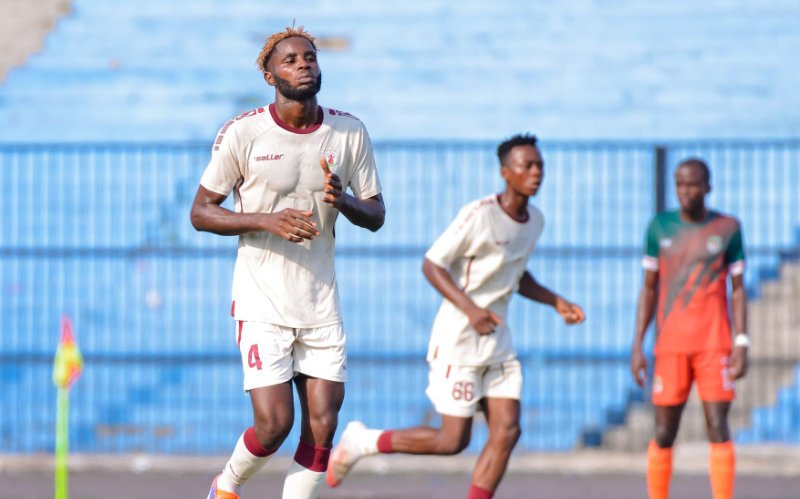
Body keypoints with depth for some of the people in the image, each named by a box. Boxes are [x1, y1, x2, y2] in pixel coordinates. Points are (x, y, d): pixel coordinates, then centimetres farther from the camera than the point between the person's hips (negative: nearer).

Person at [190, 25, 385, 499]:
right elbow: (200, 212, -3)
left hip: (322, 302, 4)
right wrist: (267, 220, -18)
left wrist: (343, 200, -15)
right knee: (274, 424, -9)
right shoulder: (243, 133, -8)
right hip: (262, 302, -4)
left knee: (322, 426, -2)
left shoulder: (350, 132, 2)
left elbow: (376, 215, 8)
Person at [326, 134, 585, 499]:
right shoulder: (479, 215, -17)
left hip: (497, 340, 8)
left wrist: (556, 302, 11)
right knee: (453, 440, -5)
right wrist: (470, 309, -26)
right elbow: (432, 264, -15)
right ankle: (363, 442, 14)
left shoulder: (534, 221, 8)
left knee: (507, 432, -4)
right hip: (458, 340, -8)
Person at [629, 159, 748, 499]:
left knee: (718, 428, -9)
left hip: (715, 344, -1)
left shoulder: (727, 228, 2)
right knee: (664, 433, -1)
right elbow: (649, 288, 9)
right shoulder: (660, 227, 6)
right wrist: (637, 346, 4)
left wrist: (741, 344, -6)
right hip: (671, 345, 1)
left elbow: (738, 289, 4)